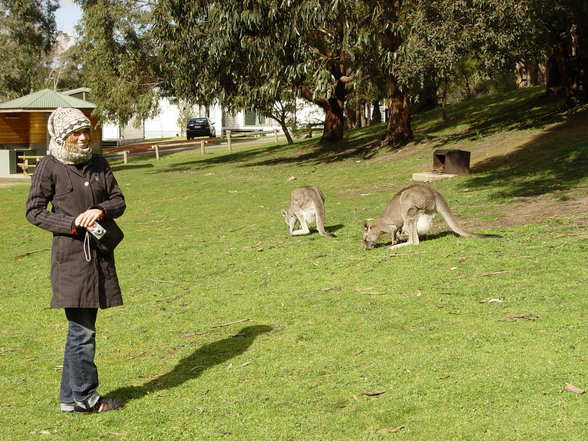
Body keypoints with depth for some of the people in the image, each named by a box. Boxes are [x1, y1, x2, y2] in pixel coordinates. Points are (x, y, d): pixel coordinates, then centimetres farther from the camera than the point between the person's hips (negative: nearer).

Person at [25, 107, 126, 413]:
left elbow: (119, 201, 12)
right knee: (82, 329, -6)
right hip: (70, 253, -6)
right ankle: (83, 396, 5)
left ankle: (73, 396, 20)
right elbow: (34, 211, -3)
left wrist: (100, 210, -10)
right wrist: (73, 224, -14)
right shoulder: (49, 167, -5)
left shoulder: (99, 164, 10)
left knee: (84, 326, 11)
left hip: (99, 253, 6)